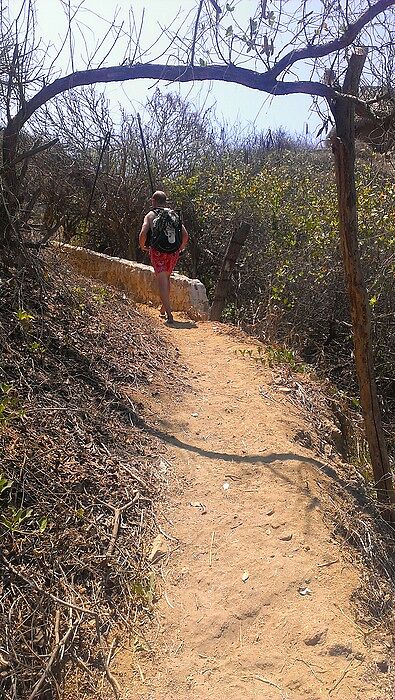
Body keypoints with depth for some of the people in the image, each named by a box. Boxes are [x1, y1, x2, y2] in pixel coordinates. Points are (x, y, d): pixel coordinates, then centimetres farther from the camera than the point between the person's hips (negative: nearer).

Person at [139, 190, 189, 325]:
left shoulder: (150, 215, 3)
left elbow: (143, 234, -12)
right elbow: (185, 234, 3)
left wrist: (142, 247, 6)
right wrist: (181, 247, 20)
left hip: (157, 251, -4)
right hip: (173, 252, 4)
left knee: (162, 282, -4)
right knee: (166, 278, 23)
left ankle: (169, 315, -14)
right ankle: (164, 309, 31)